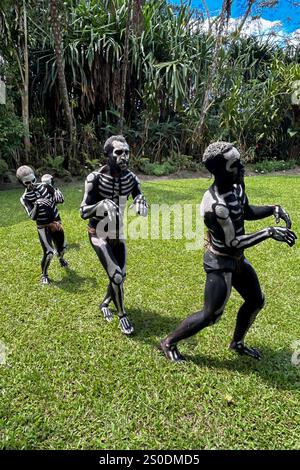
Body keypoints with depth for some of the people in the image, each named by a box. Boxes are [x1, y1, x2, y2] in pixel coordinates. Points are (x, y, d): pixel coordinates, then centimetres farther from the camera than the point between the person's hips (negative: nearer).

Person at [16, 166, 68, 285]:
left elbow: (61, 200, 1)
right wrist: (37, 206, -37)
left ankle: (61, 258, 54)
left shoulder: (45, 186, -3)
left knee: (61, 247, 17)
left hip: (56, 221, 4)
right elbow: (32, 216, -20)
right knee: (49, 252, -12)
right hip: (43, 227, -4)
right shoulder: (25, 198, -11)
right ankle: (44, 274, 14)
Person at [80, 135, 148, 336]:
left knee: (120, 275, 12)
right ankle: (122, 315, 15)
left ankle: (104, 303, 41)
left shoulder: (130, 178, -8)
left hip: (118, 234, 5)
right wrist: (101, 205, -38)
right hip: (99, 235, -5)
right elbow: (83, 212, -18)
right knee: (116, 276, -11)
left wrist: (141, 202, -26)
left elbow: (139, 197, -1)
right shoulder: (96, 178, -21)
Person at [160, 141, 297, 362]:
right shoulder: (215, 204, -32)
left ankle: (237, 343, 44)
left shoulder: (236, 185, -5)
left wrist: (273, 209, -4)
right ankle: (169, 342, 23)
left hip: (238, 259, 9)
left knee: (256, 301, 21)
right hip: (221, 263, -9)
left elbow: (248, 212, 11)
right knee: (211, 315, 1)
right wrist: (269, 232, -24)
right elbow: (233, 242, -26)